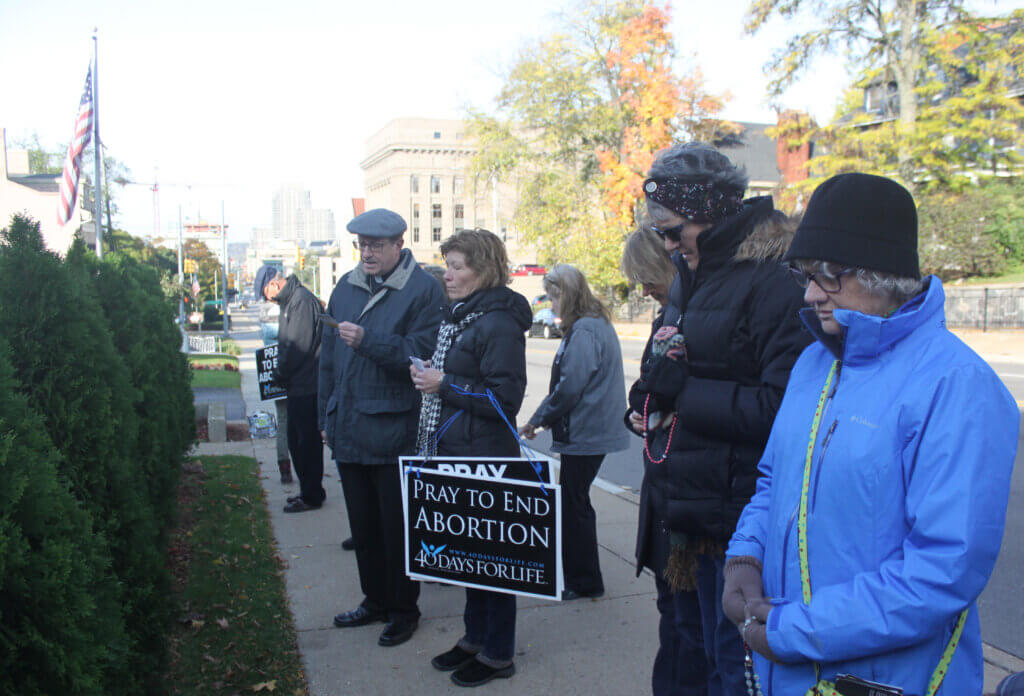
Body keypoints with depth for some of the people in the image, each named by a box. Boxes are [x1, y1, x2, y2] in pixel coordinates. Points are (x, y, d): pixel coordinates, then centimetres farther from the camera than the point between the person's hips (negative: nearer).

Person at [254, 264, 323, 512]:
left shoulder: (303, 301, -17)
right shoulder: (289, 302, 15)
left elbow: (299, 346, -21)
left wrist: (280, 374, -9)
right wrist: (282, 374, 10)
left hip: (306, 387, -10)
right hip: (298, 387, 10)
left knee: (307, 442, -1)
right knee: (297, 441, 16)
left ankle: (311, 496, 9)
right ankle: (309, 491, 27)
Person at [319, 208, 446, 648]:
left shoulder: (423, 290, -9)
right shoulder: (346, 287, 11)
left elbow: (419, 354, -18)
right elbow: (329, 356, 16)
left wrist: (367, 341, -27)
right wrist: (327, 418, 15)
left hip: (395, 432, -6)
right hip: (349, 431, 7)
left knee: (398, 527, 7)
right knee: (363, 525, 18)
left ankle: (403, 609, 23)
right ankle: (375, 600, 34)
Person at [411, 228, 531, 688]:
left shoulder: (499, 324, -16)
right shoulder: (457, 316, 13)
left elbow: (505, 399, -20)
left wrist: (445, 385, -18)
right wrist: (430, 379, 7)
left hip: (488, 460, -9)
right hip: (456, 455, 9)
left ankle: (497, 654, 18)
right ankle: (475, 637, 33)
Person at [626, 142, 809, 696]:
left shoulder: (772, 284, -17)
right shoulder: (689, 279, 12)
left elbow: (780, 406, -24)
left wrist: (683, 391, -20)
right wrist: (645, 399, 3)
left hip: (728, 514, -8)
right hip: (674, 507, 9)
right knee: (679, 650, 24)